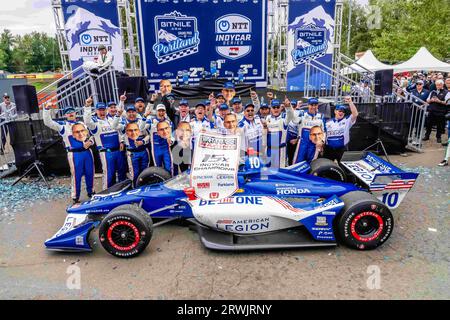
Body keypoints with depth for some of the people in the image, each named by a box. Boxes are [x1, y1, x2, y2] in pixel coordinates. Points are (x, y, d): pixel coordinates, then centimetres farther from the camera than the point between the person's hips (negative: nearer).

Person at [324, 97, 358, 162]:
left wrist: (350, 102, -25)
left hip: (341, 150, -1)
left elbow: (355, 114, -18)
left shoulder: (347, 120, 0)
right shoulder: (328, 122, 6)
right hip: (328, 149, 1)